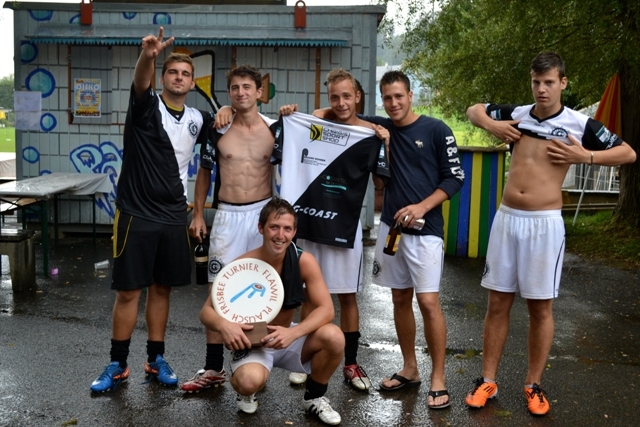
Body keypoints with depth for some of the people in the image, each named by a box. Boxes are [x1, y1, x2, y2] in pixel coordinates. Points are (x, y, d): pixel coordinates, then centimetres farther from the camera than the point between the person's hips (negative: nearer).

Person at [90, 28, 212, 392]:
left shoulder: (197, 119, 6)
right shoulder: (147, 106, -8)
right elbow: (140, 83, -32)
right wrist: (148, 56, -51)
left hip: (174, 216, 4)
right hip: (137, 214, -4)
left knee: (162, 288, 11)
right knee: (128, 291, 2)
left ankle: (156, 360, 23)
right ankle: (118, 364, 15)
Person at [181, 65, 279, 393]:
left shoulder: (275, 129, -1)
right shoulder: (217, 130, 1)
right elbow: (204, 171, 9)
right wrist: (198, 213, 6)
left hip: (263, 212, 0)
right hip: (227, 215, 0)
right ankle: (213, 367, 7)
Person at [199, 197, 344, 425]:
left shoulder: (304, 261, -16)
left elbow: (326, 309, -19)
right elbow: (206, 311, -15)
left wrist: (292, 333, -36)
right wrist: (223, 325, -40)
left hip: (287, 339, 3)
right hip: (251, 343, -3)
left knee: (333, 337, -25)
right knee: (250, 381, -36)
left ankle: (314, 398, 4)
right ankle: (246, 392, 7)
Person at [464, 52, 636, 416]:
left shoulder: (579, 124, -3)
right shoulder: (517, 114, 5)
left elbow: (628, 153, 2)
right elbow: (474, 109, 21)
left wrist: (585, 157, -11)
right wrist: (492, 125, 0)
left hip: (545, 223, -3)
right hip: (507, 218, 3)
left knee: (541, 306, 6)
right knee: (498, 302, 8)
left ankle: (534, 385, 21)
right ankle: (488, 381, 18)